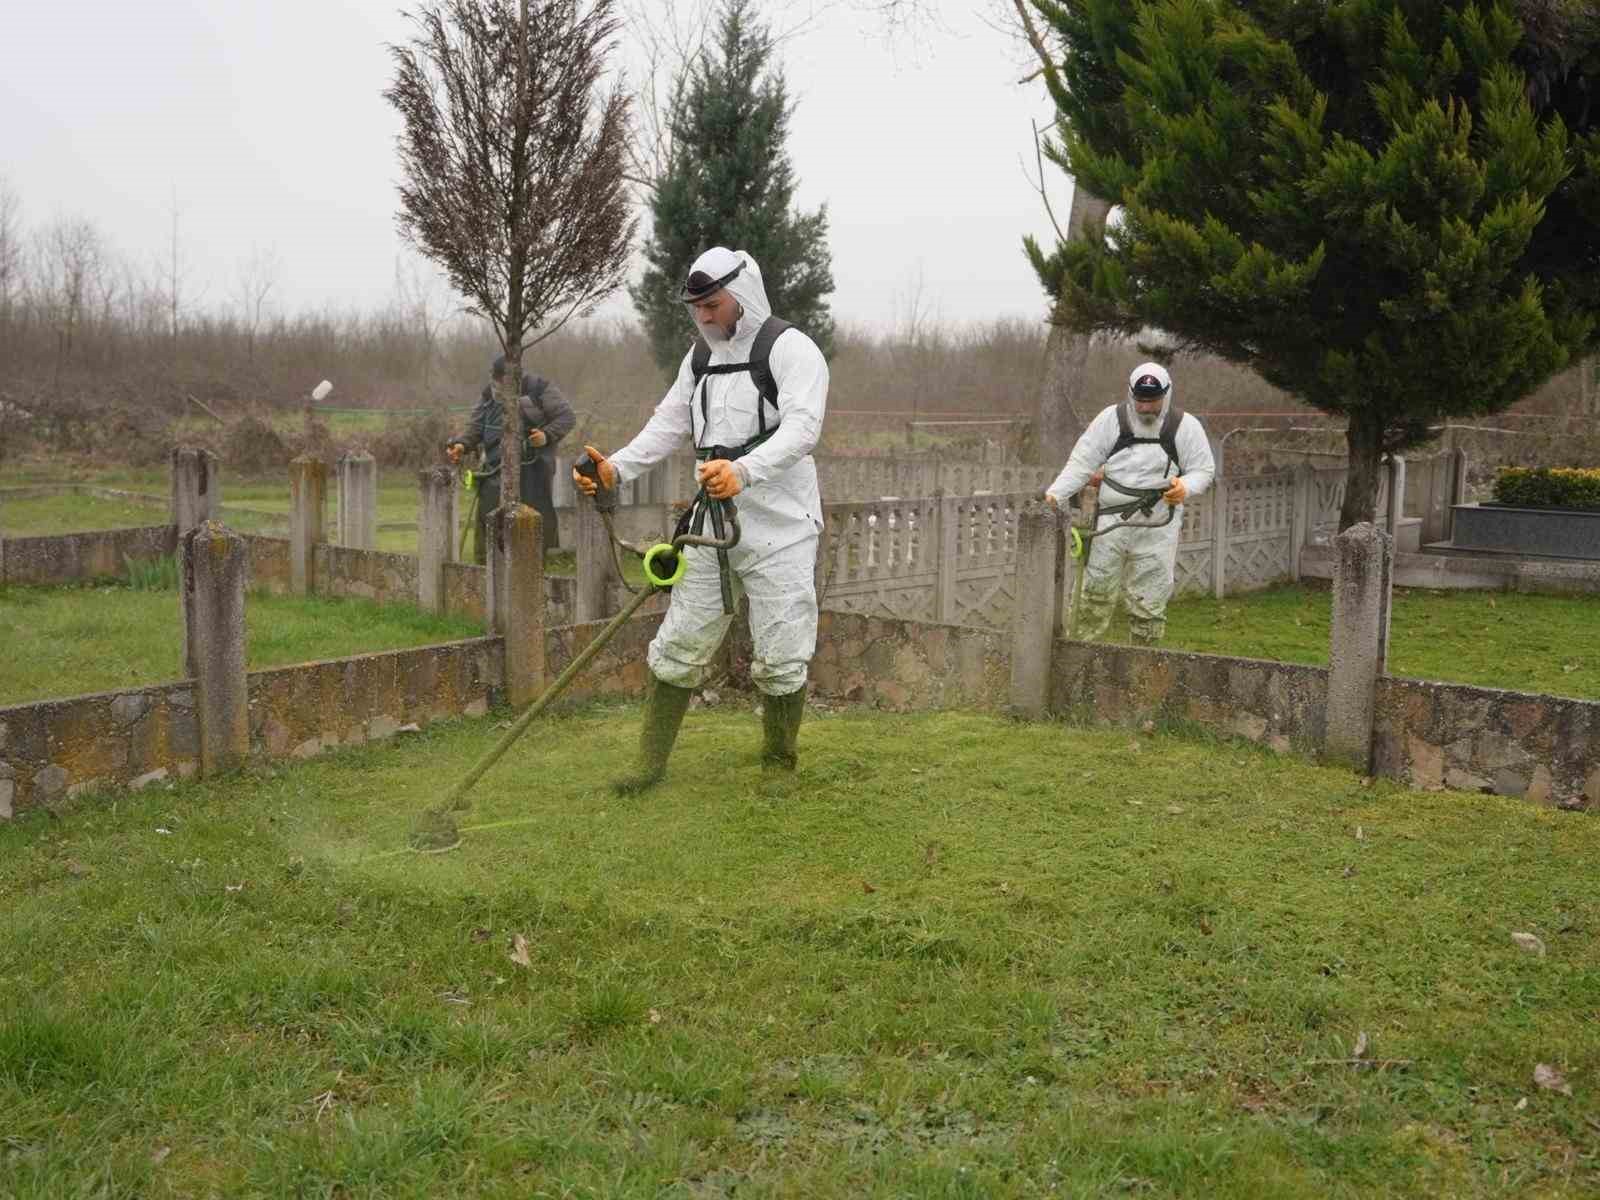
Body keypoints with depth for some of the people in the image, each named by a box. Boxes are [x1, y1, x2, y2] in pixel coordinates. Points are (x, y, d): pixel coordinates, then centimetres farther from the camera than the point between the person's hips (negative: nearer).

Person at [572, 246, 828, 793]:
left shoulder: (790, 348, -9)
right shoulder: (701, 355, 14)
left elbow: (801, 427, -23)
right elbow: (668, 424, 11)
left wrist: (744, 471, -40)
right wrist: (616, 467, -7)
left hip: (779, 528, -6)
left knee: (780, 658, 0)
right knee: (679, 644, 7)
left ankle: (779, 764, 20)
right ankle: (651, 761, 19)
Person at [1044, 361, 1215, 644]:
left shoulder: (1185, 426, 0)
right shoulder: (1111, 418, 1)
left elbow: (1204, 469, 5)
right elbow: (1082, 461, 1)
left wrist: (1185, 488, -18)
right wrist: (1055, 494, -11)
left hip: (1157, 528, -1)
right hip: (1111, 522, 1)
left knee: (1149, 600, 4)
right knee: (1096, 590, 4)